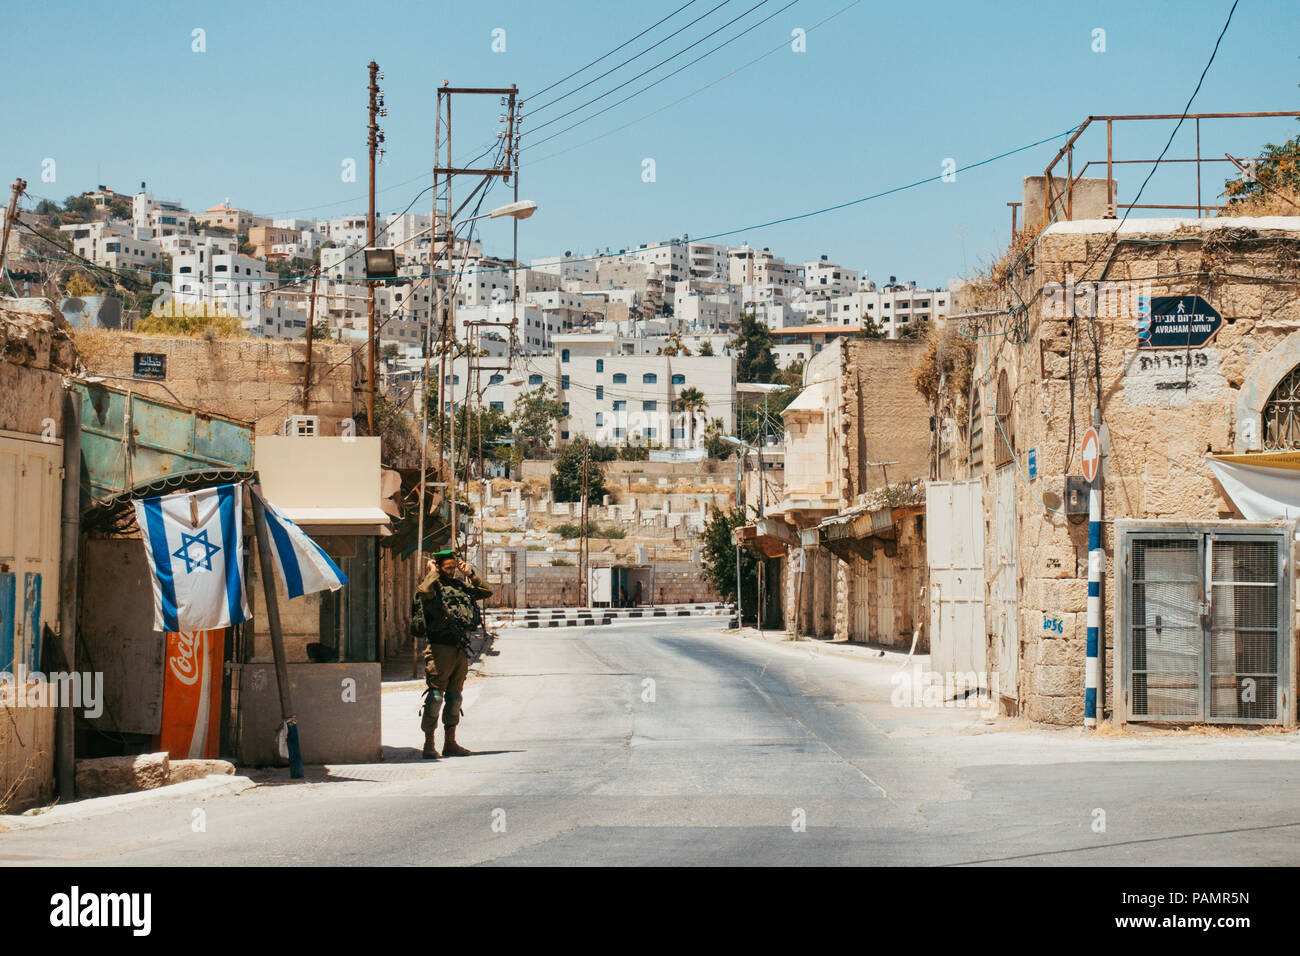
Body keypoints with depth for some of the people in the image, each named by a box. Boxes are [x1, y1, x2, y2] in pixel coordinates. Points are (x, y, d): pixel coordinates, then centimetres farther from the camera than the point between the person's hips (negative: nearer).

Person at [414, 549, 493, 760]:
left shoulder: (461, 586, 16)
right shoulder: (434, 585, -4)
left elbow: (487, 592, 19)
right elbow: (423, 592, -27)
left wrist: (470, 574, 12)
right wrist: (433, 573, -12)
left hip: (461, 650, 7)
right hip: (440, 648, -7)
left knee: (454, 697, 12)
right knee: (435, 696, -6)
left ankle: (450, 743, 19)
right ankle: (429, 744, -2)